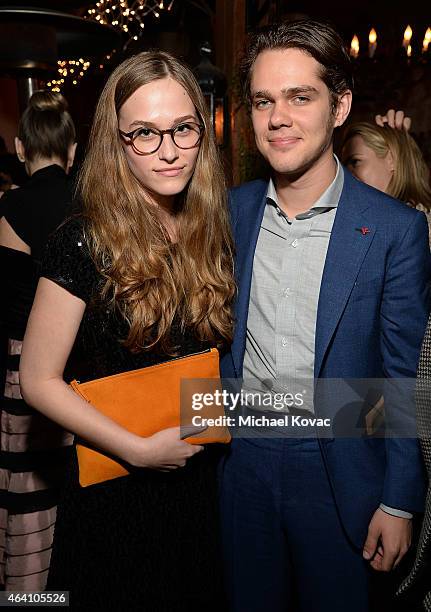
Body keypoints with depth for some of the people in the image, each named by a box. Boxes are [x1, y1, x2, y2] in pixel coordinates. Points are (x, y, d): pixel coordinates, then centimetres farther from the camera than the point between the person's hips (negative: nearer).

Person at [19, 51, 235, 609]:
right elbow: (39, 380, -14)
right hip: (117, 494, -4)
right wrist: (139, 449, -18)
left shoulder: (214, 234, -2)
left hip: (204, 483, 5)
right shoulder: (84, 243, -18)